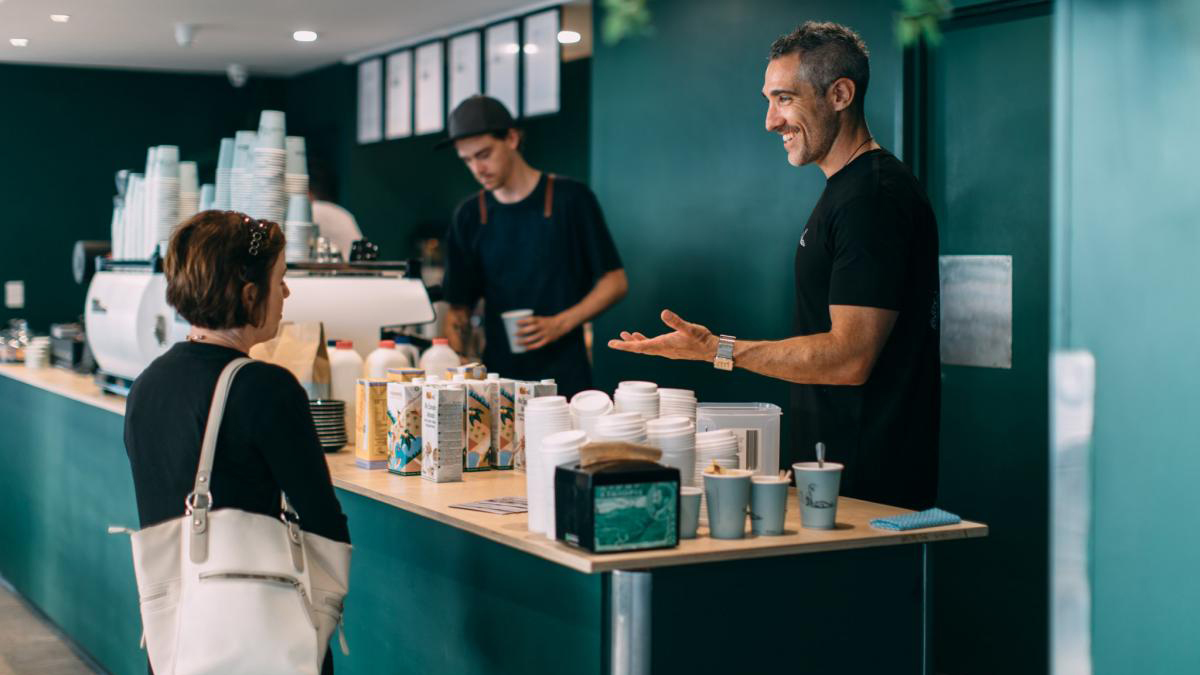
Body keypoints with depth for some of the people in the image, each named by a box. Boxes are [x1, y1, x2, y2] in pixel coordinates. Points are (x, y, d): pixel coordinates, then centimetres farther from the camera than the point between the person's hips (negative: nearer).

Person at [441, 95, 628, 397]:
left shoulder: (570, 199, -1)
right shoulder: (470, 216, 8)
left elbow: (615, 282, 1)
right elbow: (459, 307, 11)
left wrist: (560, 324, -12)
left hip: (564, 376, -2)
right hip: (498, 378, 3)